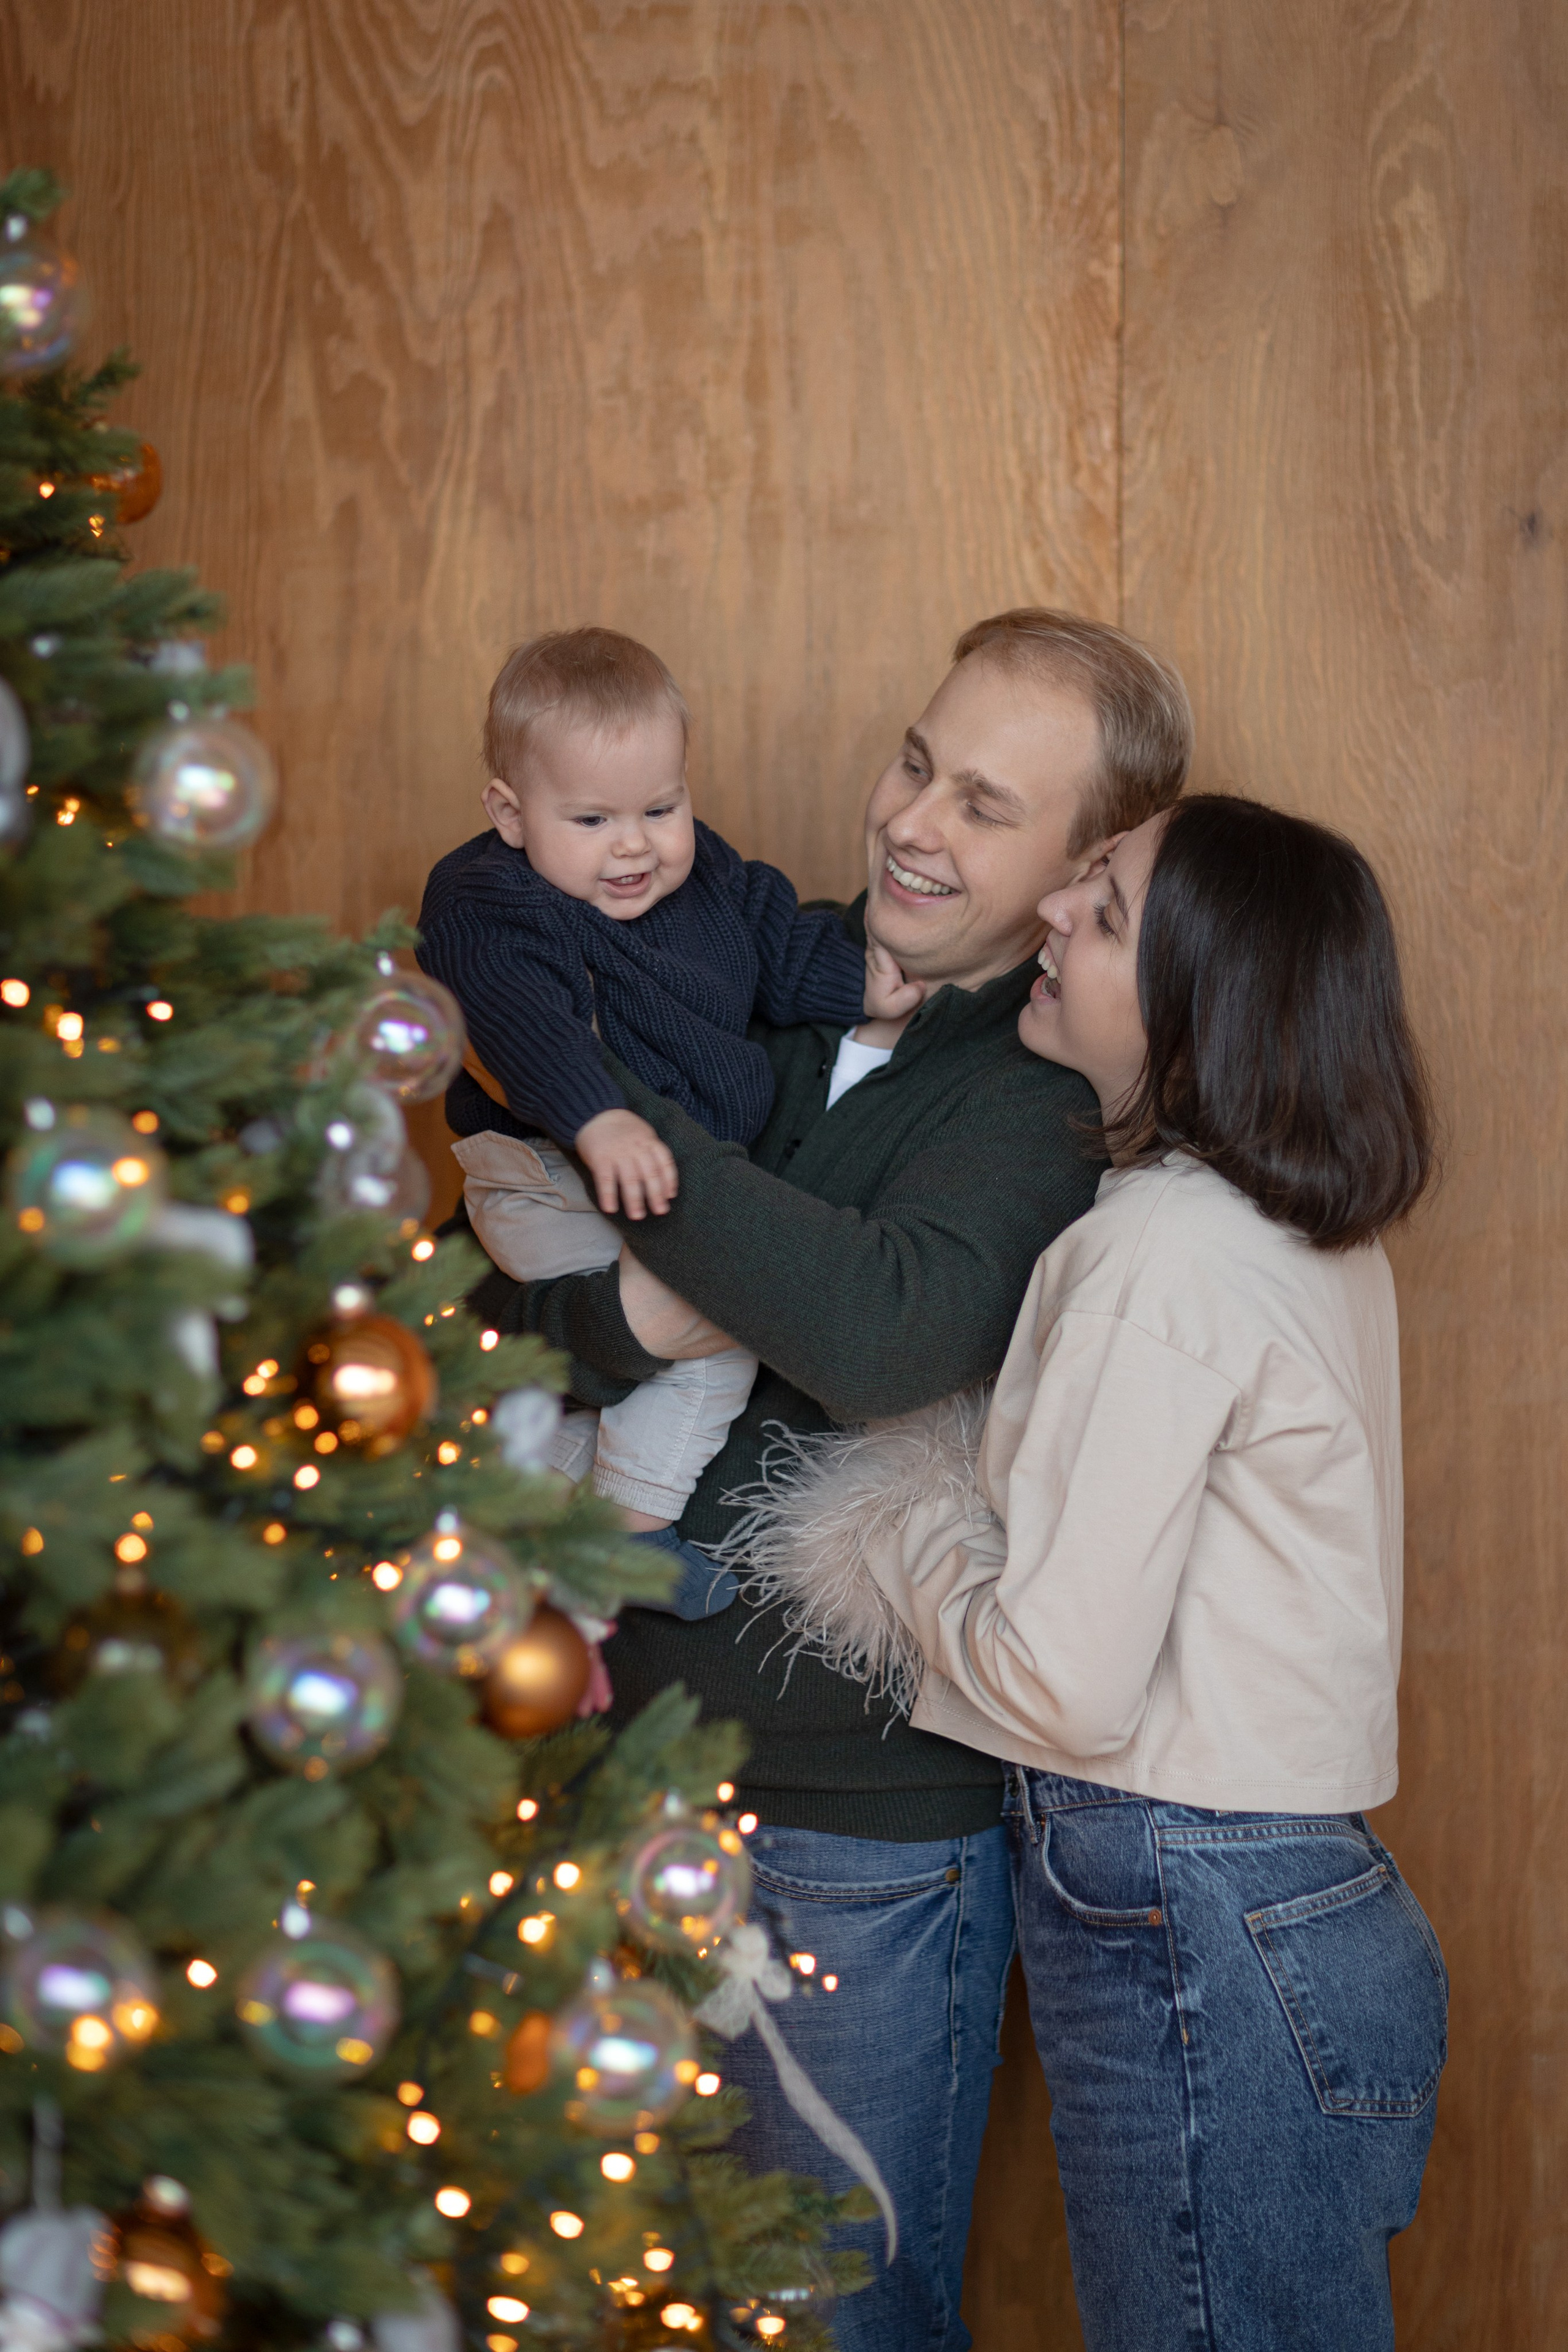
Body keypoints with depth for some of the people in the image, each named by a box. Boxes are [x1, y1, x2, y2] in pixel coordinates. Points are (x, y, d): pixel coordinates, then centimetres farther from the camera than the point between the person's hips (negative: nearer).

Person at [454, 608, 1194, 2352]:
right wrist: (614, 1309, -22)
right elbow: (508, 1290, 1)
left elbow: (894, 1331, -34)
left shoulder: (1053, 1094, -13)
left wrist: (592, 1107, -28)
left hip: (870, 1818, -5)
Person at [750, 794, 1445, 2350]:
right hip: (1316, 1905, 9)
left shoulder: (1168, 1251, -20)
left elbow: (1065, 1682, -20)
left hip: (1194, 1954, -9)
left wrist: (895, 1549, -4)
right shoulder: (1306, 1230, 9)